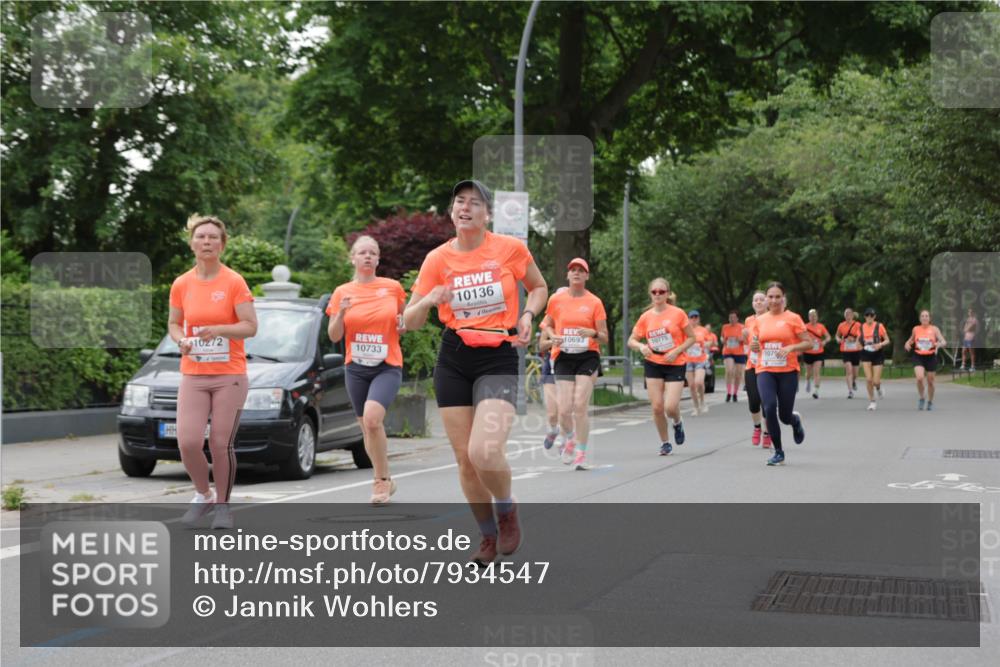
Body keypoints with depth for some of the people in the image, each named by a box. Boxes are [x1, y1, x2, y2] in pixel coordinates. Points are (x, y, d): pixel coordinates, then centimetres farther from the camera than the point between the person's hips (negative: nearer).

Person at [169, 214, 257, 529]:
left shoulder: (234, 282, -5)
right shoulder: (181, 284, 5)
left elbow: (251, 326, -8)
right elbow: (174, 323, 16)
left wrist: (218, 329, -23)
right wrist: (181, 341, -6)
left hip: (230, 376, -2)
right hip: (193, 375, 2)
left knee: (221, 445, -2)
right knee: (188, 442, -10)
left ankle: (223, 506, 17)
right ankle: (203, 495, 17)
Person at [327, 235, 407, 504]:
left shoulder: (393, 287, 0)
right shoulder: (342, 292, 4)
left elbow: (403, 320, 15)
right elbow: (334, 336, 4)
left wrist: (402, 325, -8)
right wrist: (341, 313, -14)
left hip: (388, 367, -3)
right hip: (356, 369, 3)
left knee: (372, 418, -24)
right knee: (367, 426, 8)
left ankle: (382, 479, -10)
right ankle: (384, 482, 26)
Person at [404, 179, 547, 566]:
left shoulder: (510, 248, -5)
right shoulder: (437, 259, -1)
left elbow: (539, 288, 14)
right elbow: (409, 323, 1)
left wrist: (527, 315, -6)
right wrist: (427, 301, -20)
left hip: (499, 358, -3)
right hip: (453, 361, 3)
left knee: (485, 451, -22)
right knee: (464, 458, 4)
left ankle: (507, 511, 10)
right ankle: (488, 536, 27)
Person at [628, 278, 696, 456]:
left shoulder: (678, 313, -7)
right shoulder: (646, 317, 1)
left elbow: (692, 337, -1)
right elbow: (631, 341, 6)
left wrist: (676, 351, -15)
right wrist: (641, 346, -16)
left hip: (675, 364, -2)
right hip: (653, 364, 3)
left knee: (670, 407, -13)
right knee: (657, 406, -2)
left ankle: (678, 423, 23)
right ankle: (665, 442, 18)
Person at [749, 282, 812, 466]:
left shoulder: (793, 318, -2)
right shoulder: (759, 321, 8)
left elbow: (808, 343, -2)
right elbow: (754, 346, 17)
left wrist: (791, 348, -19)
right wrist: (754, 346, -7)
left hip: (788, 372, -2)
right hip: (765, 371, 2)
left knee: (784, 416, 0)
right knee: (769, 408, -18)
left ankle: (796, 420, 41)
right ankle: (778, 452, -3)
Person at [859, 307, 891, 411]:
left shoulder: (879, 326, -6)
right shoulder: (862, 327, 3)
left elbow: (887, 340, -2)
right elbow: (859, 341, 19)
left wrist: (880, 344, -20)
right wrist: (861, 346, 0)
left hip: (877, 354, -2)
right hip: (866, 355, 2)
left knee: (875, 381, -6)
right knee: (868, 379, -10)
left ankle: (878, 387, 33)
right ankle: (872, 401, 5)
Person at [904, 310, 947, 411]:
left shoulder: (934, 329, -2)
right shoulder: (916, 329, 3)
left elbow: (944, 342, -7)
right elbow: (911, 339, 21)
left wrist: (939, 344, -29)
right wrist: (907, 344, -1)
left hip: (931, 357, 0)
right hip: (918, 357, 0)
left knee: (930, 381, 8)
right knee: (920, 378, -21)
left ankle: (930, 402, 29)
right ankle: (921, 398, 3)